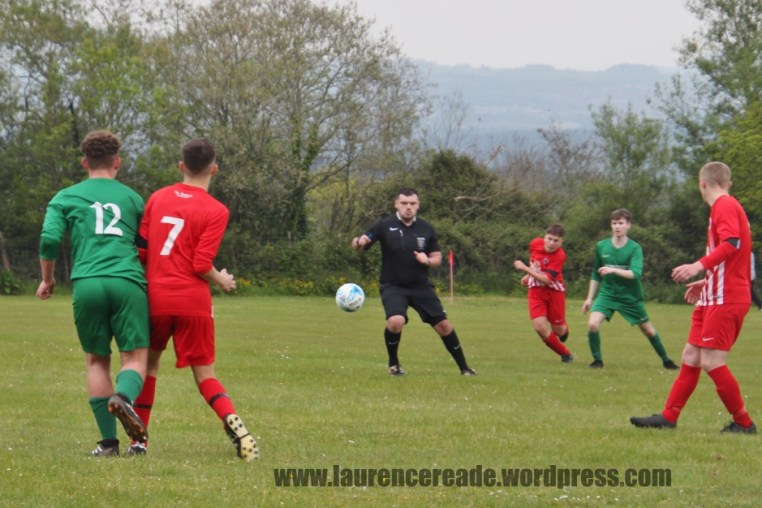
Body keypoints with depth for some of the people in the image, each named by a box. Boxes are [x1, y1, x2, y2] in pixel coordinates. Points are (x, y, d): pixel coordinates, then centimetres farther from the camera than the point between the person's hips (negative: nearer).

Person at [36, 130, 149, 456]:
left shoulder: (65, 198, 15)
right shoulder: (132, 197, 19)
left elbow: (49, 239, 2)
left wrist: (48, 280, 16)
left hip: (87, 283, 0)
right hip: (128, 282, 0)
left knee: (97, 360, 12)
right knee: (134, 357, 1)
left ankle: (108, 441, 6)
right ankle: (123, 397, -34)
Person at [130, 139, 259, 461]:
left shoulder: (157, 198, 6)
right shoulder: (216, 211, -5)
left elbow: (140, 249, 6)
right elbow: (201, 265, -11)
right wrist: (222, 281, 9)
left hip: (155, 297, 2)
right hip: (193, 301, -2)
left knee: (148, 363, 20)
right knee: (205, 373, 6)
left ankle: (139, 440, 17)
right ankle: (233, 421, -20)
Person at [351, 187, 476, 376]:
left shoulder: (426, 229, 0)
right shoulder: (385, 226, -9)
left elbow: (437, 258, 7)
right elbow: (356, 244, -12)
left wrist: (427, 260, -16)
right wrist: (359, 241, -36)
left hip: (421, 287, 3)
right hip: (393, 286, -3)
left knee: (443, 325, 2)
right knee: (396, 321, -27)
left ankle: (463, 367, 20)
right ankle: (393, 364, -1)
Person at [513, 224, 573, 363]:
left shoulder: (559, 256, -24)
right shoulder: (535, 243, -10)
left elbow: (546, 279, -31)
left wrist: (525, 269, -34)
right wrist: (528, 275, 16)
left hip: (554, 292, -3)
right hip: (536, 292, 3)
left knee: (558, 330, 6)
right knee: (540, 327, -13)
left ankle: (564, 329, 47)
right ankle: (565, 354, 6)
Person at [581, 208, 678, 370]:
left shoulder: (634, 248, -13)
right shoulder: (601, 246, -3)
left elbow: (635, 273, -27)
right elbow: (595, 274, 9)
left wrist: (613, 270, -41)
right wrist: (589, 298, 9)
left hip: (630, 296, -2)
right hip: (607, 293, 2)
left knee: (647, 329, 11)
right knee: (593, 323, -21)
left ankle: (665, 360, 33)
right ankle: (597, 360, -2)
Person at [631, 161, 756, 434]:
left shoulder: (725, 205, -11)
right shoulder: (726, 207, 20)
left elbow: (732, 243, -27)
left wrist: (700, 265, -37)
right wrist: (707, 282, 34)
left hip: (725, 299, -10)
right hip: (713, 298, 10)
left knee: (712, 361, -12)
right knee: (691, 356, 9)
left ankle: (743, 422, -3)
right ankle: (668, 417, 12)